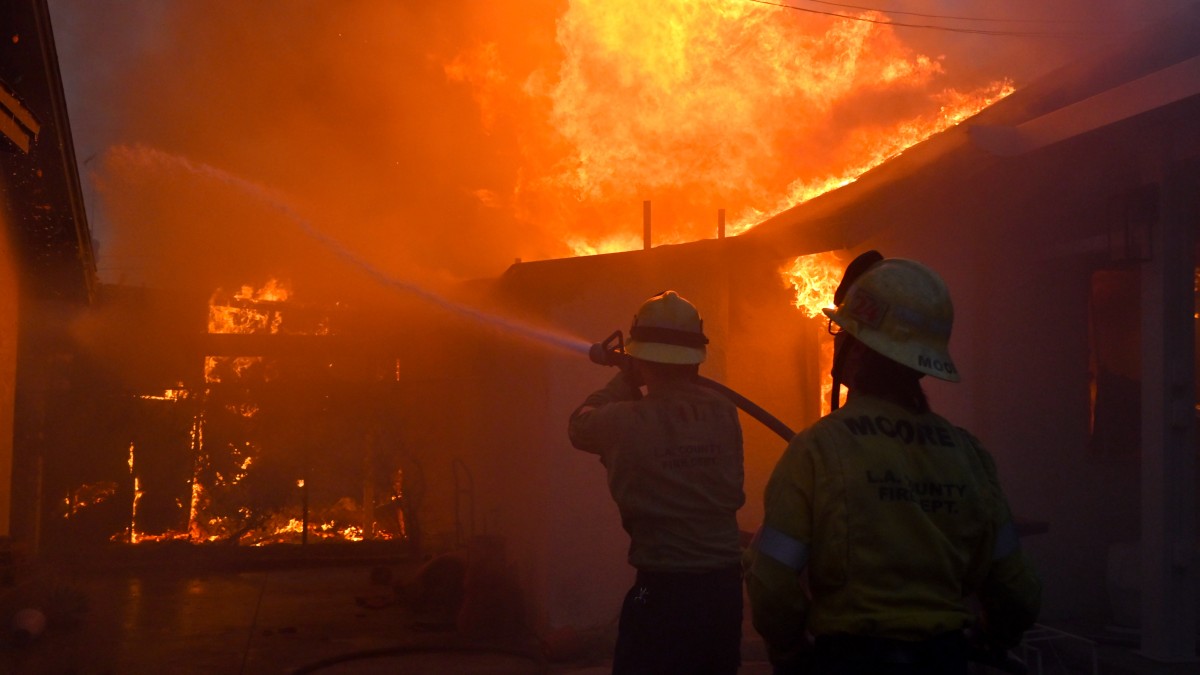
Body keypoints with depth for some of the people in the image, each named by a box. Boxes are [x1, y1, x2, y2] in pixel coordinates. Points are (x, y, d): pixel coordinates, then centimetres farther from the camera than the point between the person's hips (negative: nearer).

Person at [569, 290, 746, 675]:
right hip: (725, 584, 5)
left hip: (663, 589, -5)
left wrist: (626, 380, 15)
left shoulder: (626, 421, -14)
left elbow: (579, 426, 6)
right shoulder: (725, 414, -2)